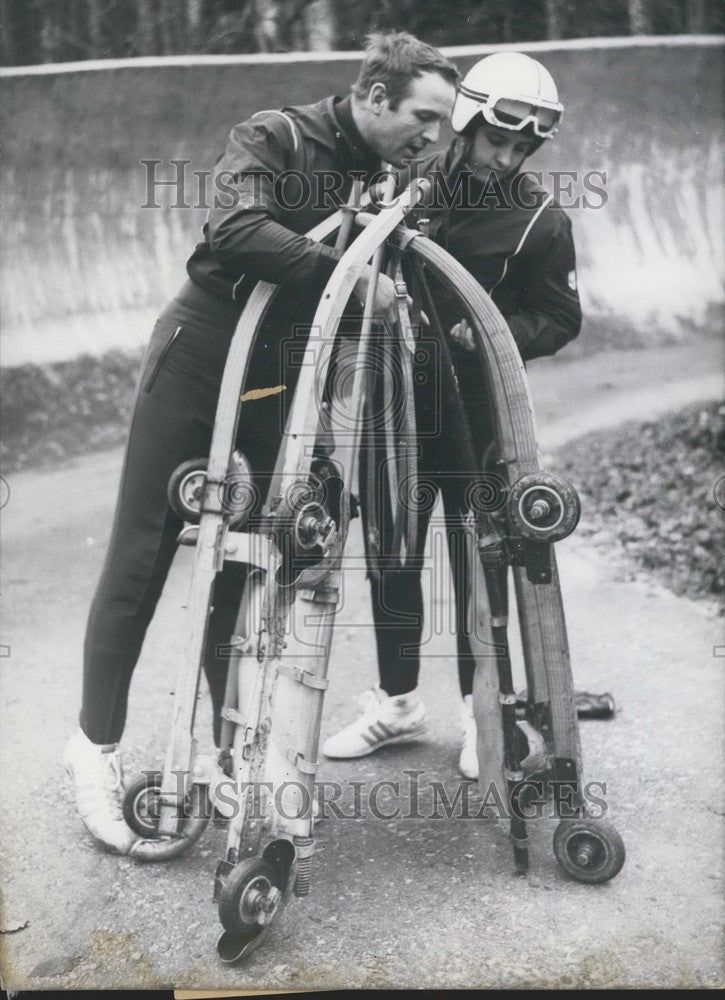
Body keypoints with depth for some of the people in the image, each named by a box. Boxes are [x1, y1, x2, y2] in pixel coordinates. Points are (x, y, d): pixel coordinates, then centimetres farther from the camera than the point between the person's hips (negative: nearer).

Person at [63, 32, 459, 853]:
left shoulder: (386, 179, 6)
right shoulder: (274, 138, -13)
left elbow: (367, 300, 9)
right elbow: (235, 230, -32)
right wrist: (346, 271, -36)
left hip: (280, 378, 6)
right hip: (197, 360, -6)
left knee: (249, 560, 7)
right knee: (141, 556, -1)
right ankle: (96, 741, 12)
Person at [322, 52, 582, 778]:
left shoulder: (540, 220, -6)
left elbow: (559, 321, -2)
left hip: (478, 417, -3)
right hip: (398, 406, 3)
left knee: (477, 567, 5)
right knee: (391, 560, 10)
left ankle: (481, 711, 24)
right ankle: (396, 701, 28)